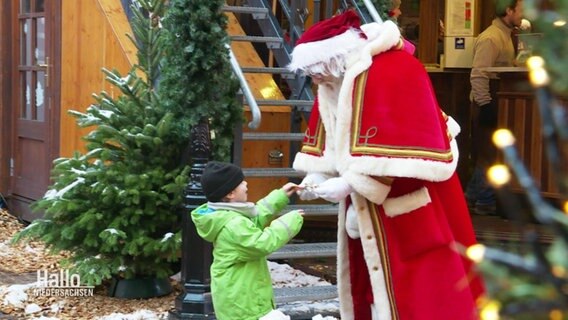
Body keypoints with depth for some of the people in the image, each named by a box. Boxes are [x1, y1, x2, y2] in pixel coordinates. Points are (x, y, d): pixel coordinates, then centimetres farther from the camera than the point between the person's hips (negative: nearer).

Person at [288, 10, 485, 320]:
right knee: (371, 281, 12)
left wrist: (349, 183, -27)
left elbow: (396, 146, -27)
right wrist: (316, 178, -3)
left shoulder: (390, 73, -22)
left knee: (416, 294, -2)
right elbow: (330, 139, 13)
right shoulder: (336, 84, 5)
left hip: (408, 209, -8)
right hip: (368, 206, 9)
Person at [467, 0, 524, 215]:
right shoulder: (490, 38, -18)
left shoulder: (505, 36, 15)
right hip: (487, 103, -10)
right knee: (489, 153, -4)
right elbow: (478, 75, -24)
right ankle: (485, 202, 4)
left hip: (496, 102, 10)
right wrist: (485, 105, -25)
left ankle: (473, 197, 24)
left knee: (485, 152, 15)